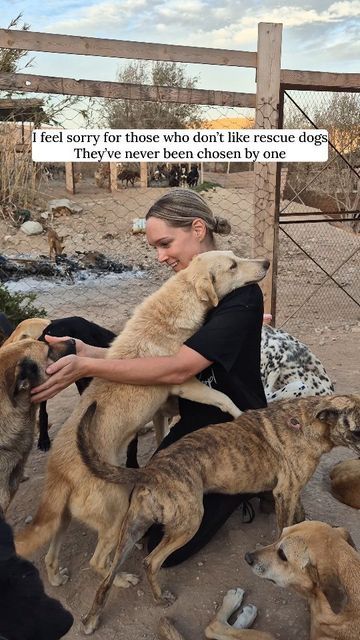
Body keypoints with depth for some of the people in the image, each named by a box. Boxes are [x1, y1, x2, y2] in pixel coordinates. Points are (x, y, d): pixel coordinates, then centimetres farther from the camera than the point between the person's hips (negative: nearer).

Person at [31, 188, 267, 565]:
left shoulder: (241, 294, -25)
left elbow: (178, 368, -34)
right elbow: (153, 354, -5)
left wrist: (87, 367, -35)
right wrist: (89, 352, -20)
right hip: (193, 421, 7)